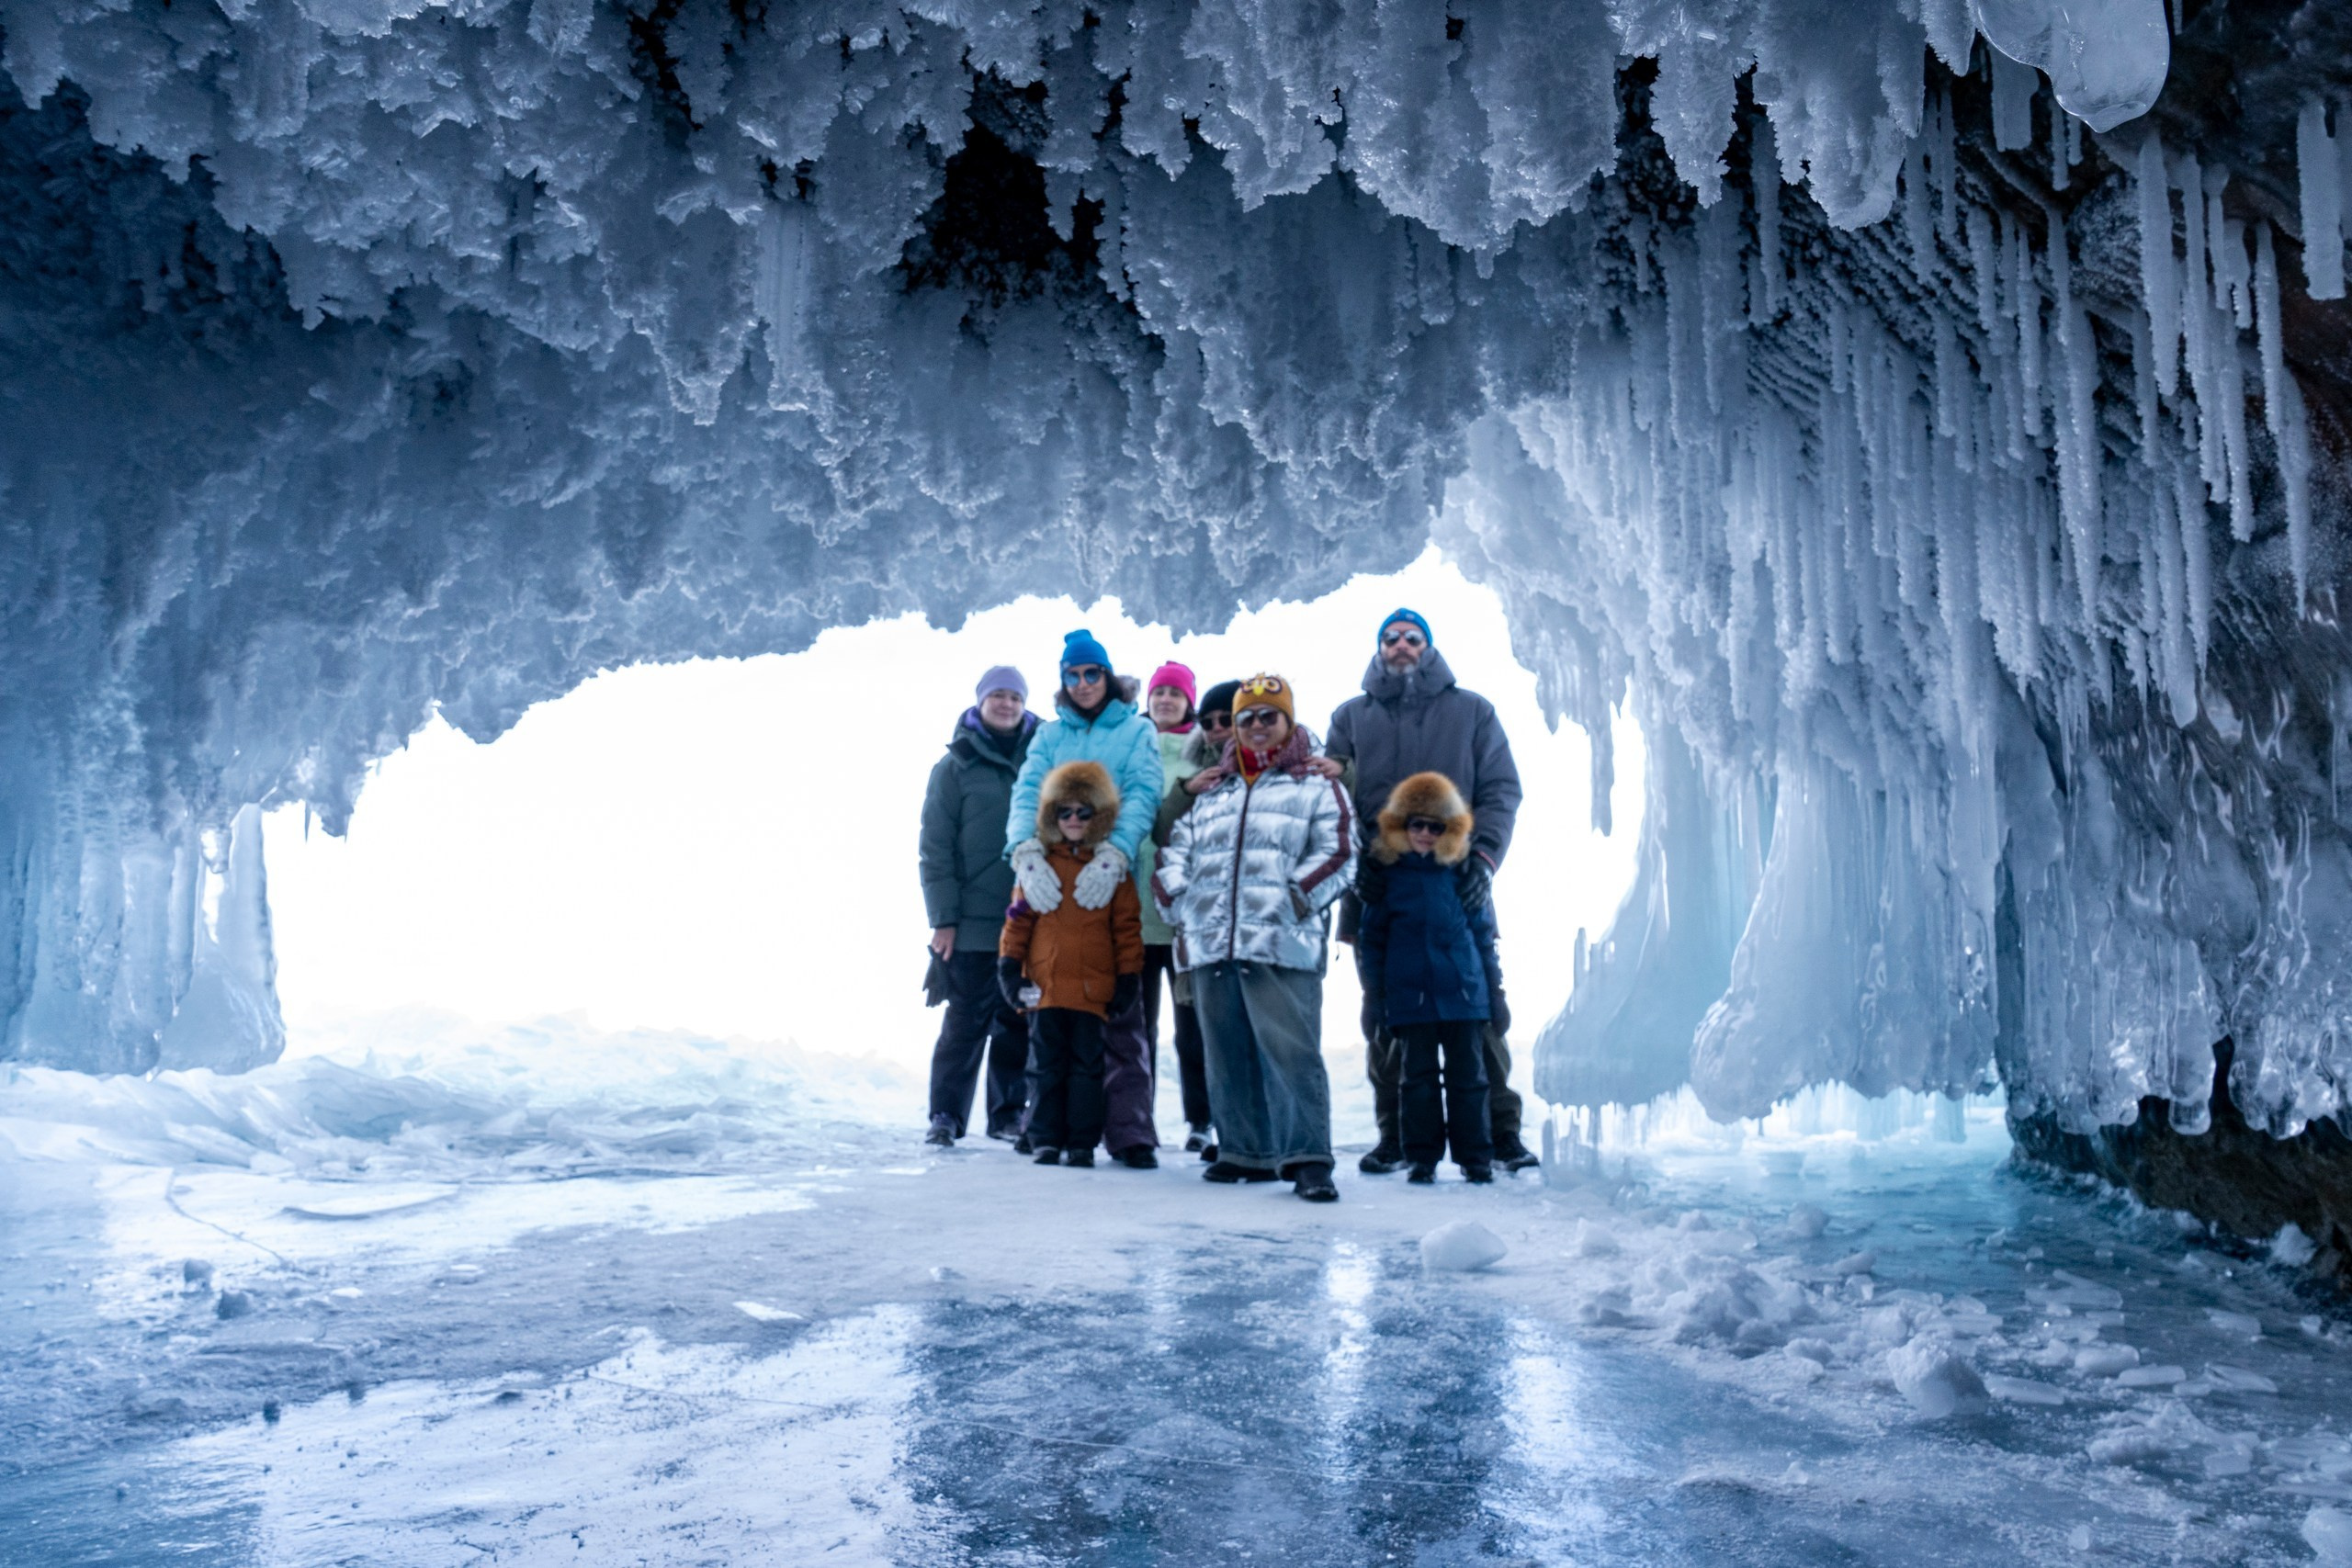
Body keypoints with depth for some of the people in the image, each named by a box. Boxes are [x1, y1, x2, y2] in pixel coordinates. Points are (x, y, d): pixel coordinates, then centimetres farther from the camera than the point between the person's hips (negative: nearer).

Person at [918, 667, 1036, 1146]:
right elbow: (935, 849, 0)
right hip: (973, 924, -2)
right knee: (966, 1021, -1)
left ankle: (1008, 1111, 18)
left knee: (1018, 1021, 8)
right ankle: (947, 1114, 10)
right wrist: (943, 917, -7)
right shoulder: (955, 767, 3)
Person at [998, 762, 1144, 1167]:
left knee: (1087, 1065, 4)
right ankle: (1046, 1140, 15)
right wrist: (1009, 965, 2)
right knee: (1048, 1064, 7)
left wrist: (1129, 977, 2)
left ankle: (1082, 1142, 12)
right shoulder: (1040, 863, 6)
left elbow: (1128, 925, 5)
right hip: (1045, 985, 1)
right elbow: (1019, 917, 8)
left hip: (1093, 989, -1)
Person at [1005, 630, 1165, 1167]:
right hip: (1052, 886, 2)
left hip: (1112, 885, -2)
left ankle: (1128, 1130, -5)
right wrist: (1028, 855, -19)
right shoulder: (1050, 735, 16)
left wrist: (1112, 857, -23)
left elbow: (1142, 798, -6)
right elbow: (1026, 794, 0)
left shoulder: (1137, 731, 9)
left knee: (1119, 1011, -6)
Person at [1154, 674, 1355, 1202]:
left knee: (1291, 1050, -12)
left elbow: (1337, 854, 0)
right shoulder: (1209, 791, 24)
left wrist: (1297, 897, -11)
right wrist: (1178, 900, 4)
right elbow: (1176, 850, 20)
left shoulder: (1316, 785, 9)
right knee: (1226, 1054, 9)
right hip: (1211, 943, 5)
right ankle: (1245, 1150, 20)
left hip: (1281, 945, -5)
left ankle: (1308, 1158, -9)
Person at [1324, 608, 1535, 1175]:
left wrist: (1484, 857, -9)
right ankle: (1394, 1135, 12)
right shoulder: (1351, 717, 16)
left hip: (1458, 892, -1)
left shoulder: (1472, 711, 13)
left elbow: (1501, 790, 6)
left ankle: (1501, 1132, 6)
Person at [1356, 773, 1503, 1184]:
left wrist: (1495, 991, 10)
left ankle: (1475, 1157, 13)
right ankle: (1422, 1157, 13)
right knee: (1419, 1077, 6)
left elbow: (1484, 934, 11)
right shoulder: (1387, 873, 2)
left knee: (1468, 1076, 5)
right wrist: (1372, 995, 4)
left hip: (1464, 993, 1)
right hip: (1409, 995, -1)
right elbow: (1371, 939, 6)